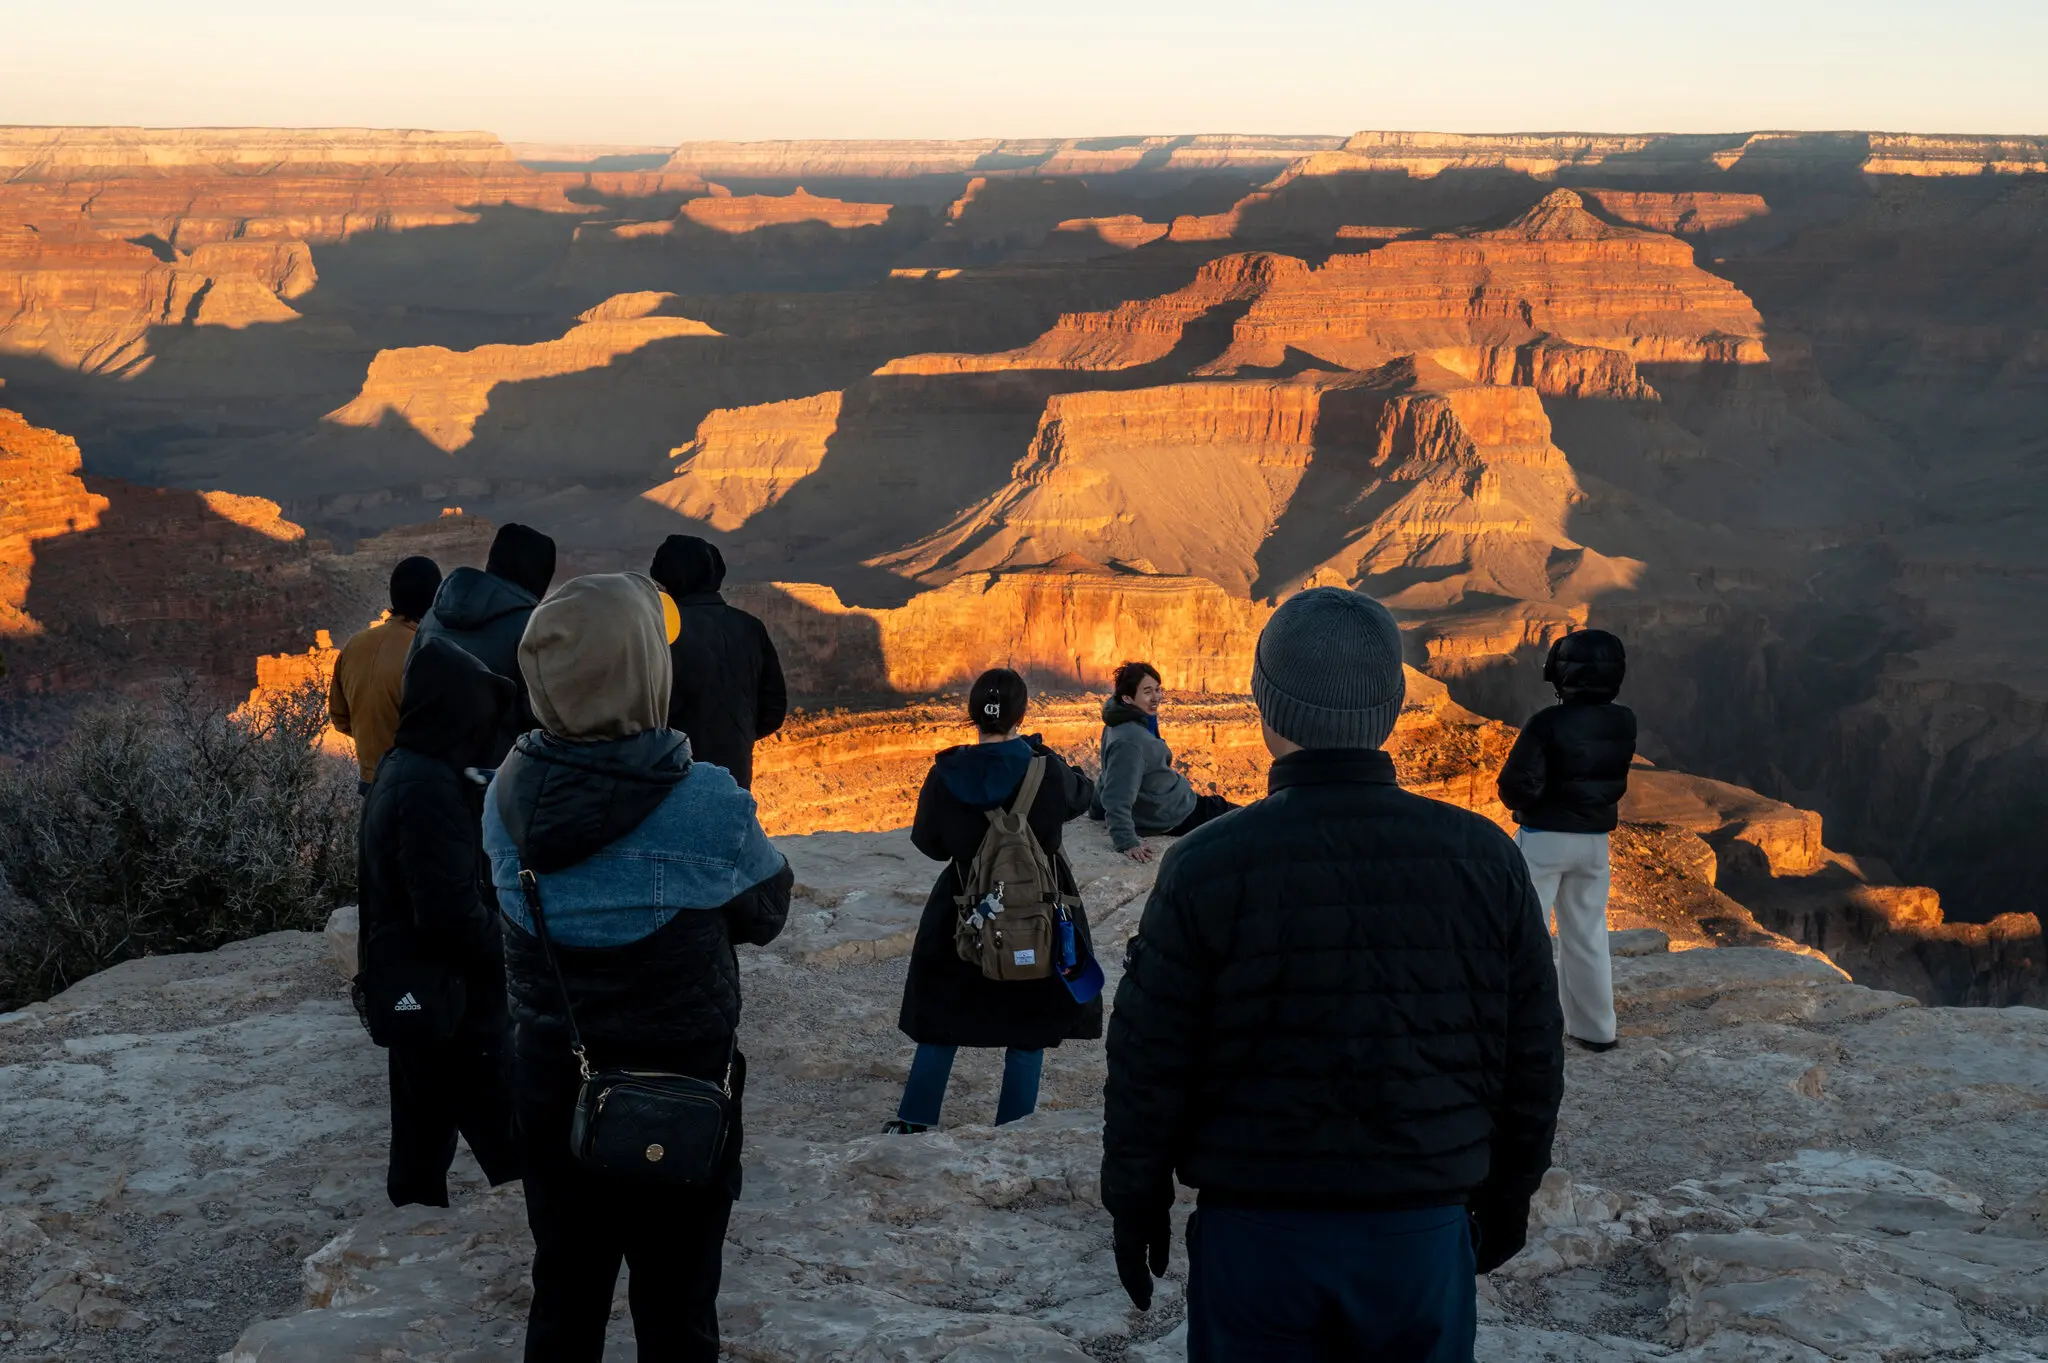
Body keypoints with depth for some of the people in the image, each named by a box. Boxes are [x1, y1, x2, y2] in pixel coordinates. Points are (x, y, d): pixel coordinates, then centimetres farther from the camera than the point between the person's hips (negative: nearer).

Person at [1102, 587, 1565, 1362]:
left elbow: (1149, 1062, -6)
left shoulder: (1206, 866, -12)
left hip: (1255, 1232, -2)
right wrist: (1509, 1188, 18)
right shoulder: (1483, 859, -4)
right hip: (1424, 1230, 2)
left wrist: (1136, 1200, 8)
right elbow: (1532, 1057, 5)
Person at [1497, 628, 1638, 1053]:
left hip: (1545, 838, -6)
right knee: (1588, 936, 16)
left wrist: (1523, 807, -1)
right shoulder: (1623, 724, -2)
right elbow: (1616, 781, 10)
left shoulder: (1548, 723, -20)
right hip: (1595, 839, 6)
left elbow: (1517, 786, -20)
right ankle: (1596, 1028, 21)